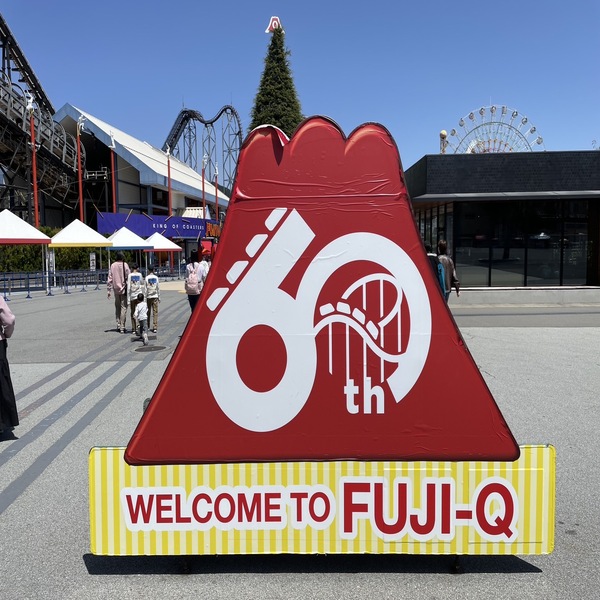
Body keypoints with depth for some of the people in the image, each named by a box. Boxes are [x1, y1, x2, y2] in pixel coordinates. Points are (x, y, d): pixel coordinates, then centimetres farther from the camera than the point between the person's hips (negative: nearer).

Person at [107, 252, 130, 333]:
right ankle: (122, 327, -2)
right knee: (123, 307, 0)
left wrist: (109, 290, 7)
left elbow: (109, 279, 3)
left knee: (117, 307, 17)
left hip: (116, 289, 4)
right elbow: (128, 277, -9)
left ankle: (118, 324, 15)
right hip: (124, 289, -4)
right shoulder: (125, 265, -8)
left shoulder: (112, 266, 2)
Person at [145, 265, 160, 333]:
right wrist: (159, 297, 12)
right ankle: (155, 327, -7)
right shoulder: (156, 277, 2)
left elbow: (145, 289, -4)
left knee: (148, 312, 10)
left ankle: (147, 326, 18)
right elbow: (158, 288, 4)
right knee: (155, 312, -1)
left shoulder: (147, 278, -3)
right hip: (155, 296, 1)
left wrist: (145, 298, 0)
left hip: (148, 297, -1)